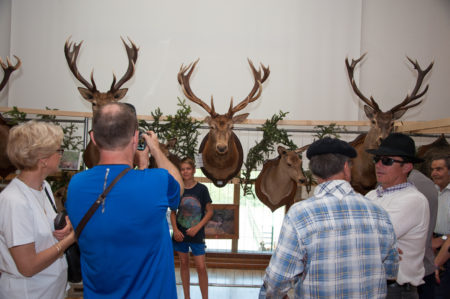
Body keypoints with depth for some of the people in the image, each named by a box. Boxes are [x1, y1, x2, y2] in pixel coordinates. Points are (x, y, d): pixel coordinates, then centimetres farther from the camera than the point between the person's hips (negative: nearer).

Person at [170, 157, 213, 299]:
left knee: (201, 266, -4)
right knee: (184, 263, 12)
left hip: (197, 234, -3)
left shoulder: (201, 189, -7)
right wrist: (175, 229, -7)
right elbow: (173, 212, 7)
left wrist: (197, 227, -14)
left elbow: (210, 211, -4)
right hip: (180, 234, 3)